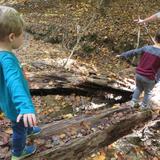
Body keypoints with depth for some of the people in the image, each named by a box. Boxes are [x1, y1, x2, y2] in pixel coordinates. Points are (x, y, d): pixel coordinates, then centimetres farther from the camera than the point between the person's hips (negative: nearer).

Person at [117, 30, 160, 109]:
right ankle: (143, 106, 36)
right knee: (147, 92, 23)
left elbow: (133, 52, 3)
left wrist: (121, 55, 15)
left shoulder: (146, 48, -7)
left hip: (138, 74, 4)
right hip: (149, 78, -3)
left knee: (138, 88, 30)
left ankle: (133, 102, 35)